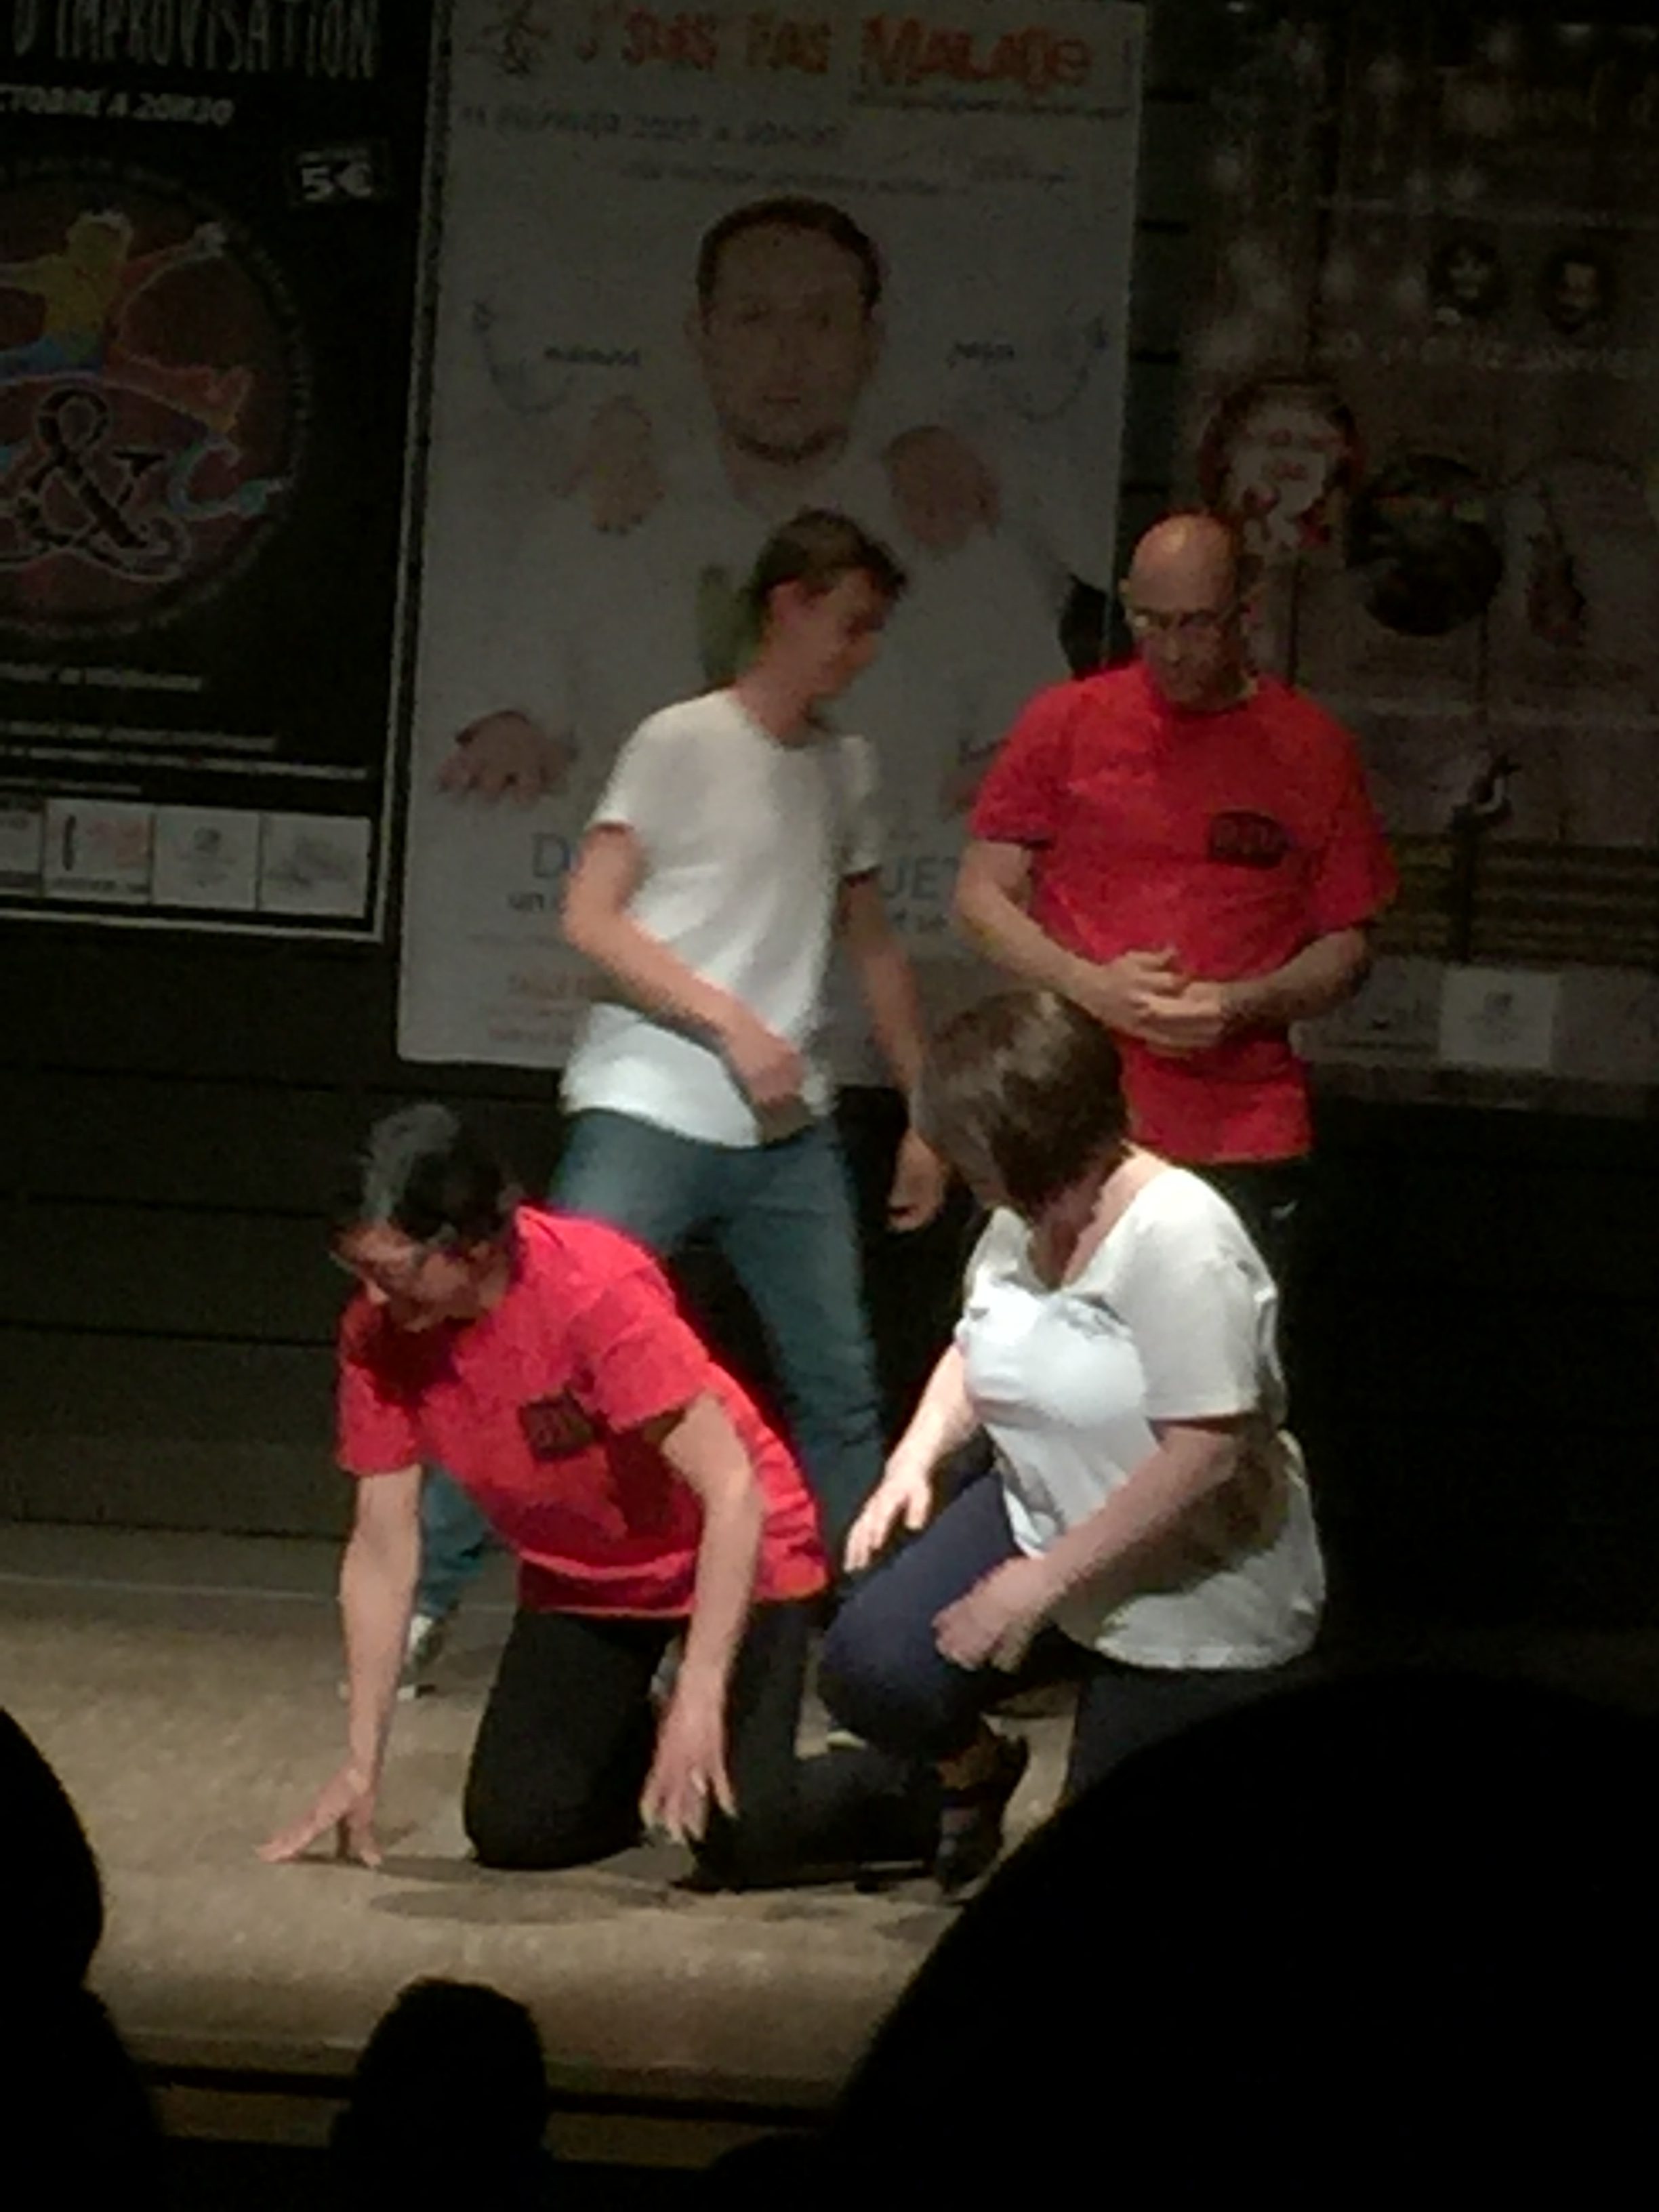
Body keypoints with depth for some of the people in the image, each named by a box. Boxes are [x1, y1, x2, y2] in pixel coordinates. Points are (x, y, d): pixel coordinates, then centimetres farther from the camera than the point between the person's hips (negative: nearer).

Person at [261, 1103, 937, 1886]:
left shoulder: (594, 1288, -32)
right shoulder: (375, 1336, -16)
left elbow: (733, 1493, -33)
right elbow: (382, 1547, -8)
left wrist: (698, 1699, -40)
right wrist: (360, 1769, -11)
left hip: (731, 1554, -5)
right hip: (577, 1579, 5)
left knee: (742, 1840, -19)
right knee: (513, 1830, -7)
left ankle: (920, 1787, 12)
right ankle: (638, 1755, 26)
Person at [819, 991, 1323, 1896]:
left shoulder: (1179, 1240, -27)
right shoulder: (1022, 1219, -3)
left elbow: (1204, 1456, -30)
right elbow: (977, 1350, 17)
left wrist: (1045, 1581, -27)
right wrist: (915, 1457, -4)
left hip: (1194, 1590, -7)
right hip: (1037, 1514, 7)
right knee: (869, 1671, -15)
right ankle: (979, 1772, 19)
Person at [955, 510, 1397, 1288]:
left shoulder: (1311, 748, 6)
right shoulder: (1065, 722, 6)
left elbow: (1348, 946, 10)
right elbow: (982, 898, 8)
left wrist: (1243, 1007, -10)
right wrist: (1090, 985, -10)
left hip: (1245, 1143, 0)